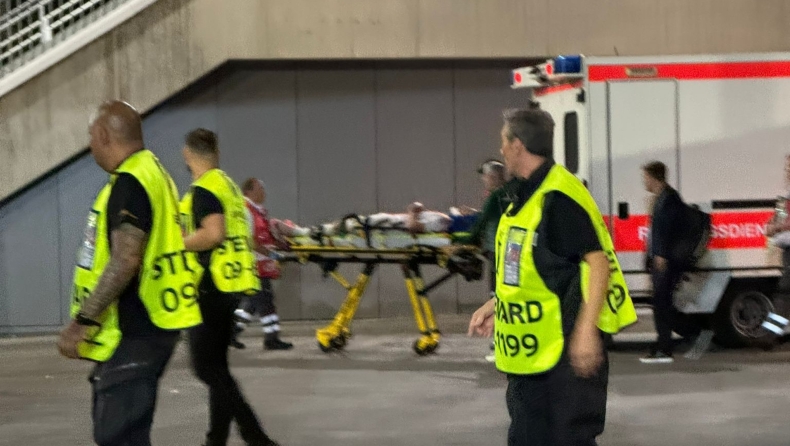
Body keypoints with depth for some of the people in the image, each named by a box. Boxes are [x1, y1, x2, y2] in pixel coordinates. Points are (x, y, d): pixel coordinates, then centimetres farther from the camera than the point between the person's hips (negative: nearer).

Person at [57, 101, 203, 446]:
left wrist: (81, 321, -25)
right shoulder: (152, 173, 16)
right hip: (146, 325, 11)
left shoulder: (129, 183, -16)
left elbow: (125, 259, -26)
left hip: (134, 332, -11)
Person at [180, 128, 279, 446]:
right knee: (216, 366, 15)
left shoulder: (204, 188, -13)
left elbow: (213, 233, -26)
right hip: (230, 285, 10)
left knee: (207, 367, -8)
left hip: (213, 286, -10)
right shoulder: (229, 185, 15)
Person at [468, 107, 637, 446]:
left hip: (568, 345, -11)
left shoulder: (559, 197, -18)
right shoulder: (524, 198, 15)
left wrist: (586, 329, -28)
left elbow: (598, 262, -23)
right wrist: (493, 306, 22)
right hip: (531, 349, 11)